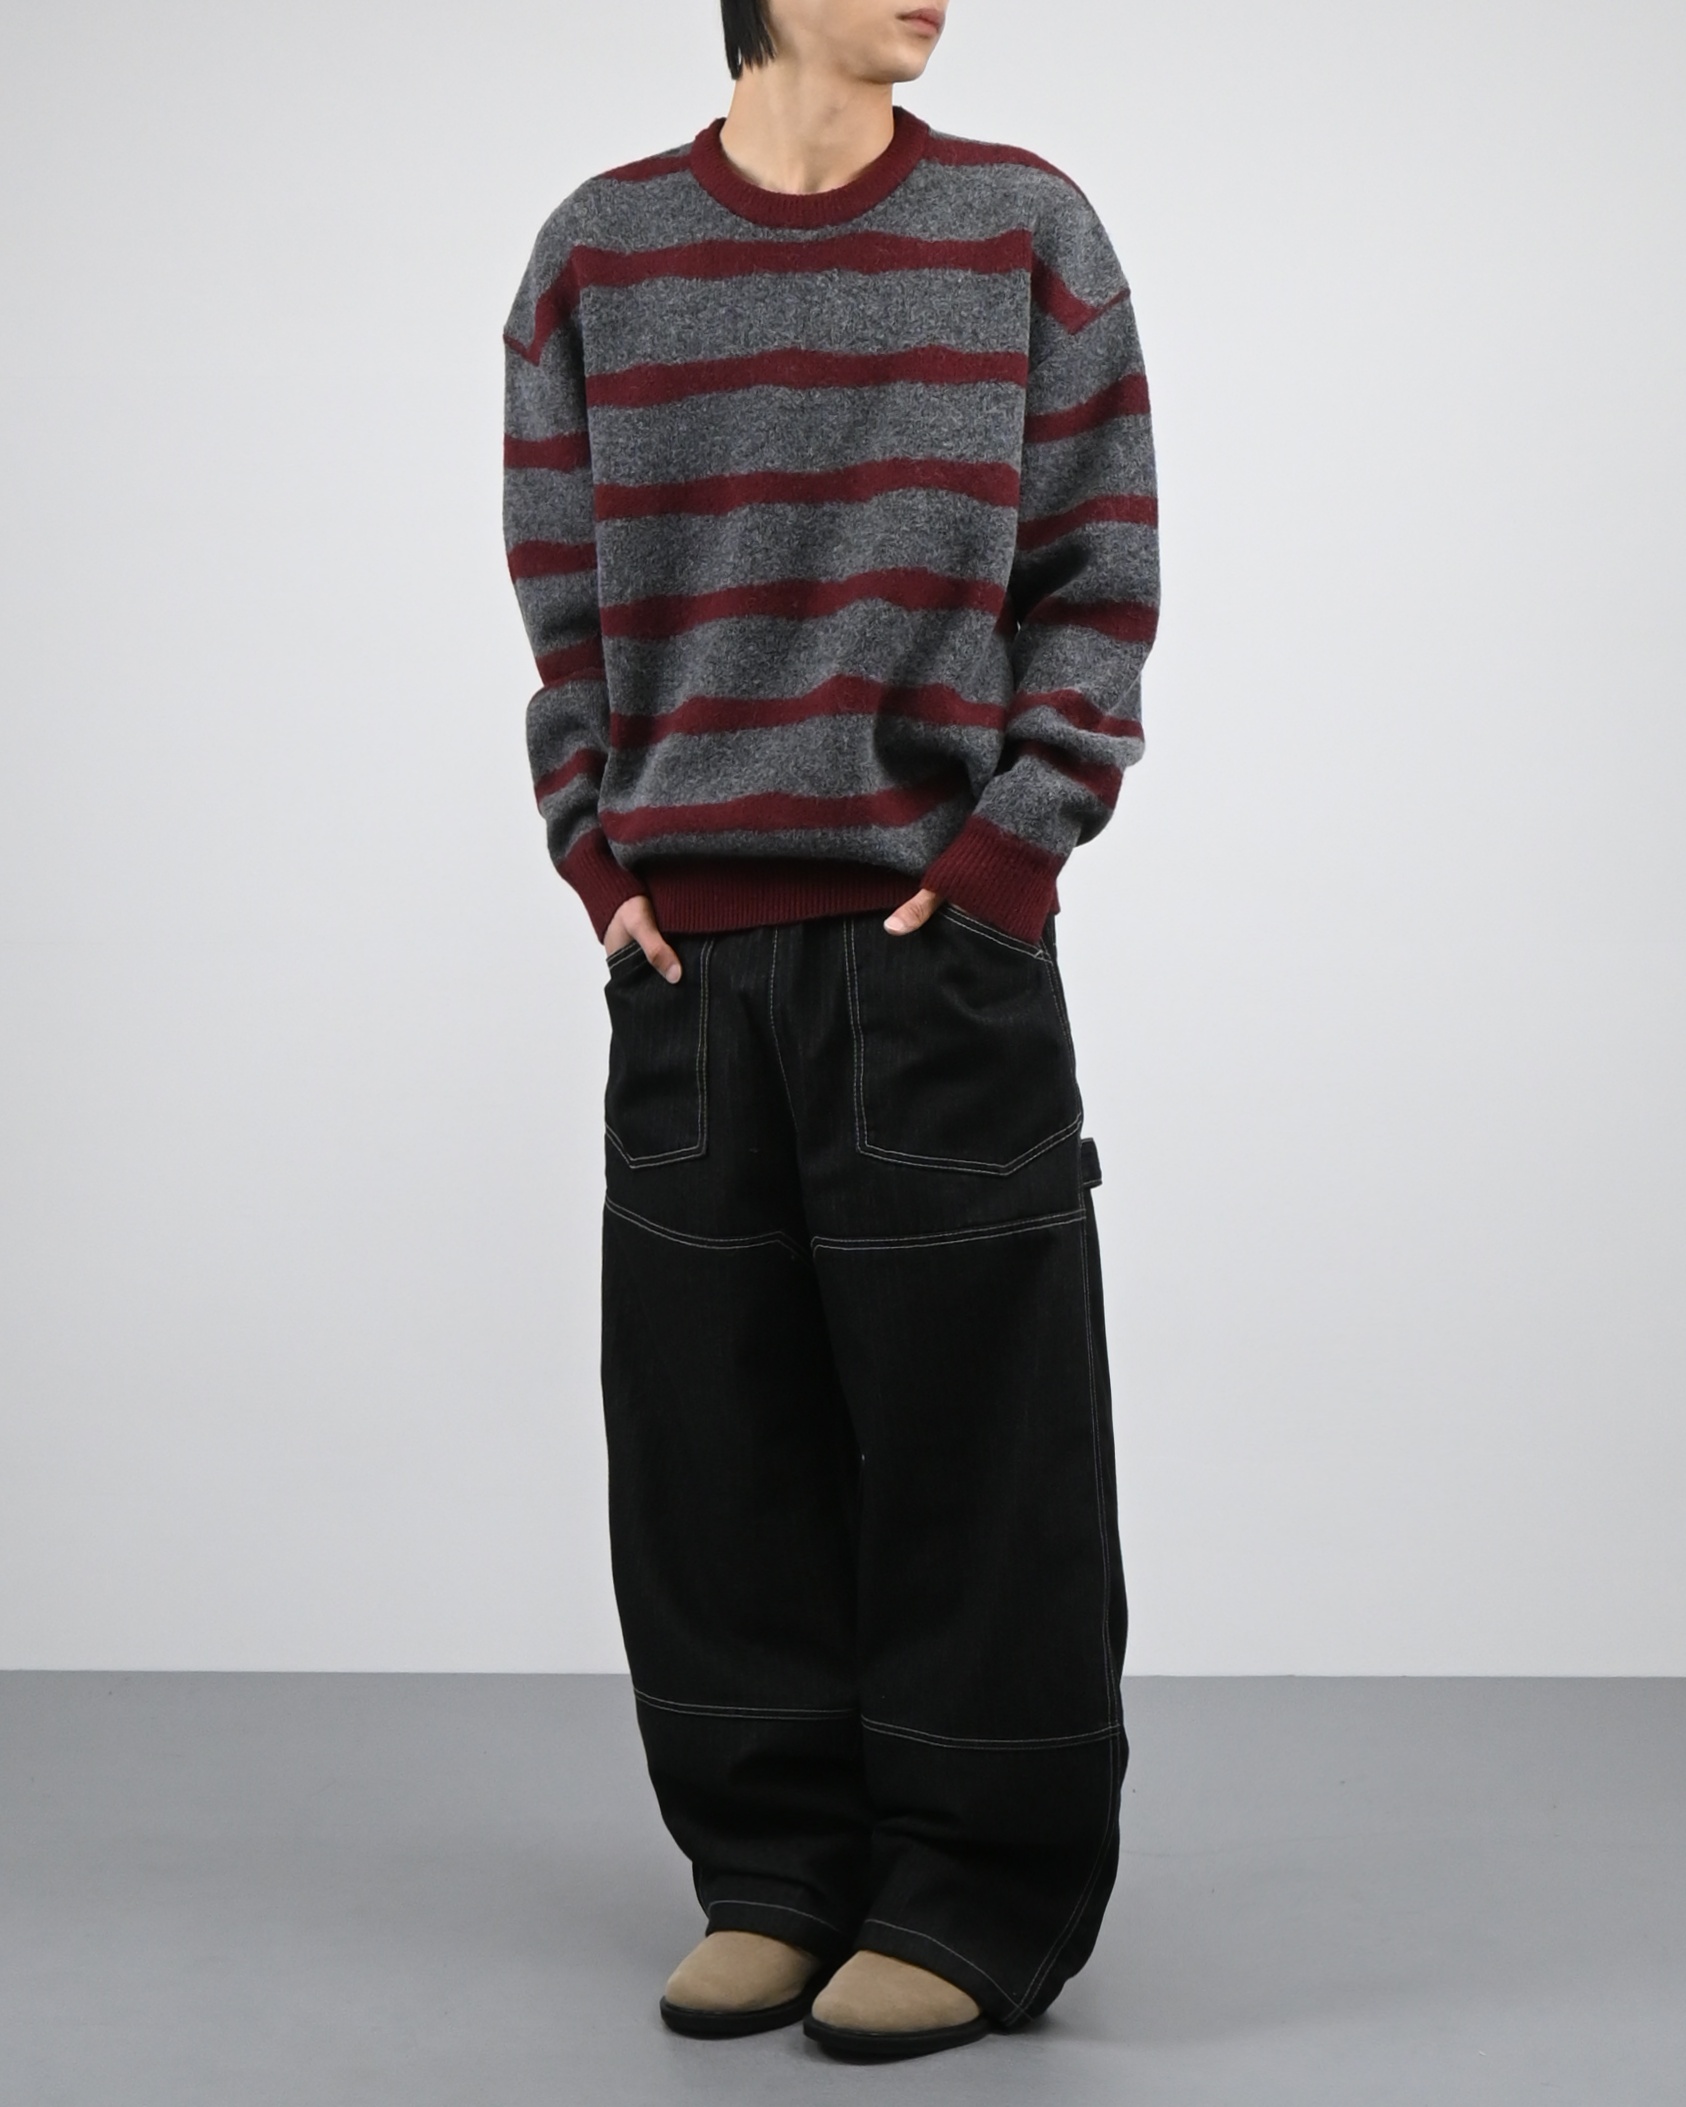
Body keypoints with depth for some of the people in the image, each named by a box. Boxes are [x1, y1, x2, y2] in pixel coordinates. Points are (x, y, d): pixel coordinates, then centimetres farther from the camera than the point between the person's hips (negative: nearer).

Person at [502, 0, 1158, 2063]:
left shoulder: (1023, 230, 3)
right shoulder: (597, 256, 7)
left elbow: (1098, 580, 2)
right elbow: (564, 603, 11)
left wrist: (1013, 848, -8)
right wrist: (598, 860, 1)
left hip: (941, 933, -2)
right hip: (687, 947, 2)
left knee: (964, 1423, 1)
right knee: (719, 1427, 6)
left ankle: (977, 1899, 12)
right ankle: (779, 1873, 19)